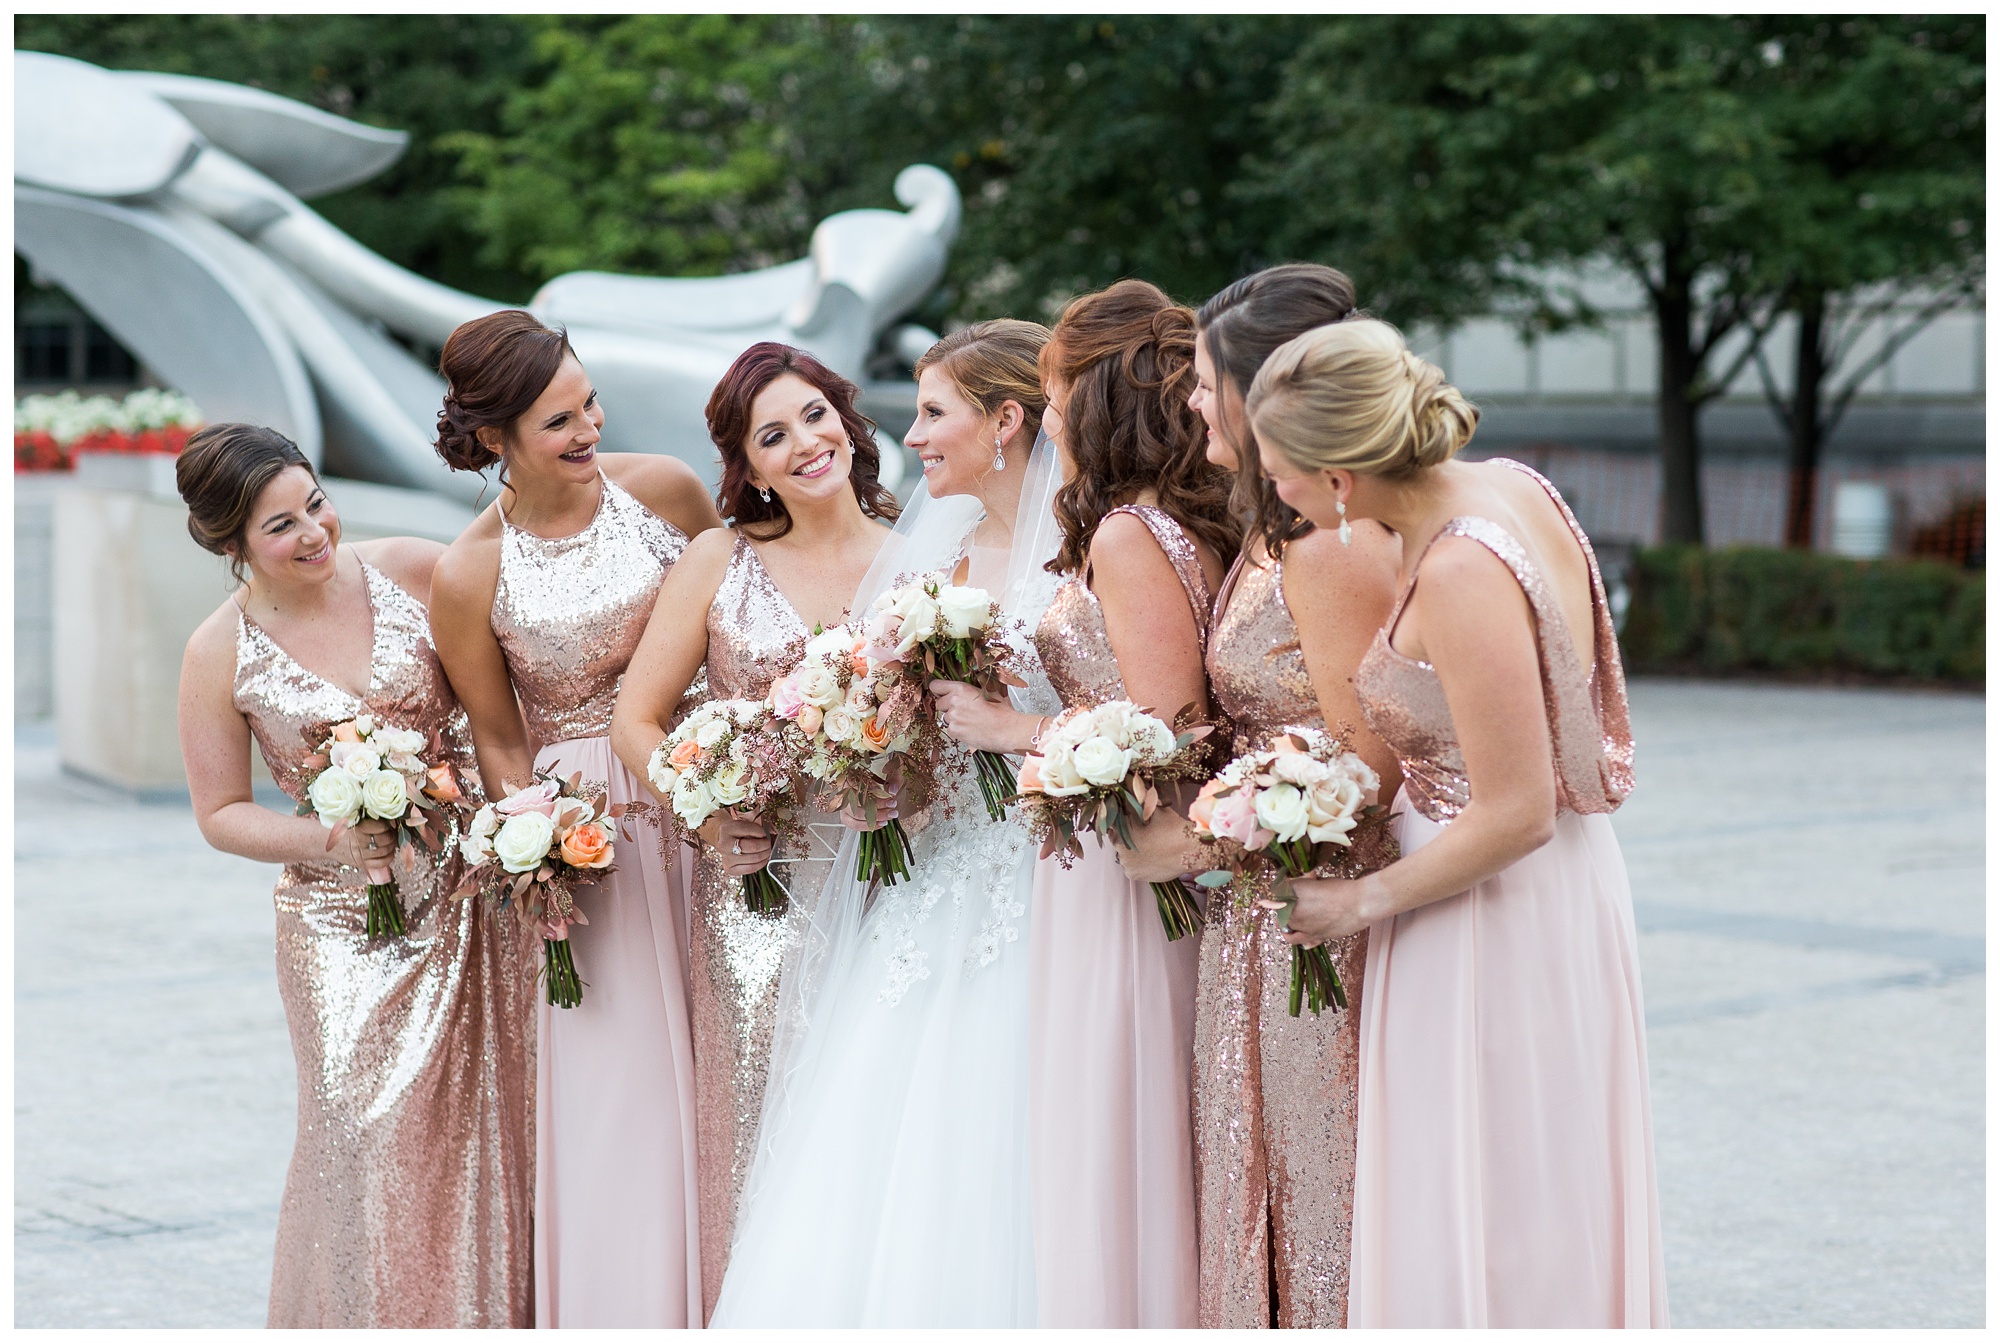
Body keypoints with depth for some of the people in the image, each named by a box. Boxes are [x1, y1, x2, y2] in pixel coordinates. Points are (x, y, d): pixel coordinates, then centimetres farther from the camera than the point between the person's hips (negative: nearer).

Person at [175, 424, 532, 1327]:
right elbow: (221, 813, 1)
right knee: (376, 1138, -3)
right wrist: (336, 840, -15)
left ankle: (496, 1313, 21)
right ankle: (386, 1318, 17)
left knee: (491, 1116, 5)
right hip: (347, 926, -1)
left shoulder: (410, 571, -5)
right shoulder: (221, 655, -7)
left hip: (474, 888, 2)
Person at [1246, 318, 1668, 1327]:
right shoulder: (1507, 484, 0)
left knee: (1480, 1248, 1)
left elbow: (1515, 815, -25)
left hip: (1495, 915, -9)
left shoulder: (1459, 573, -27)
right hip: (1556, 891, 9)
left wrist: (1366, 901, -13)